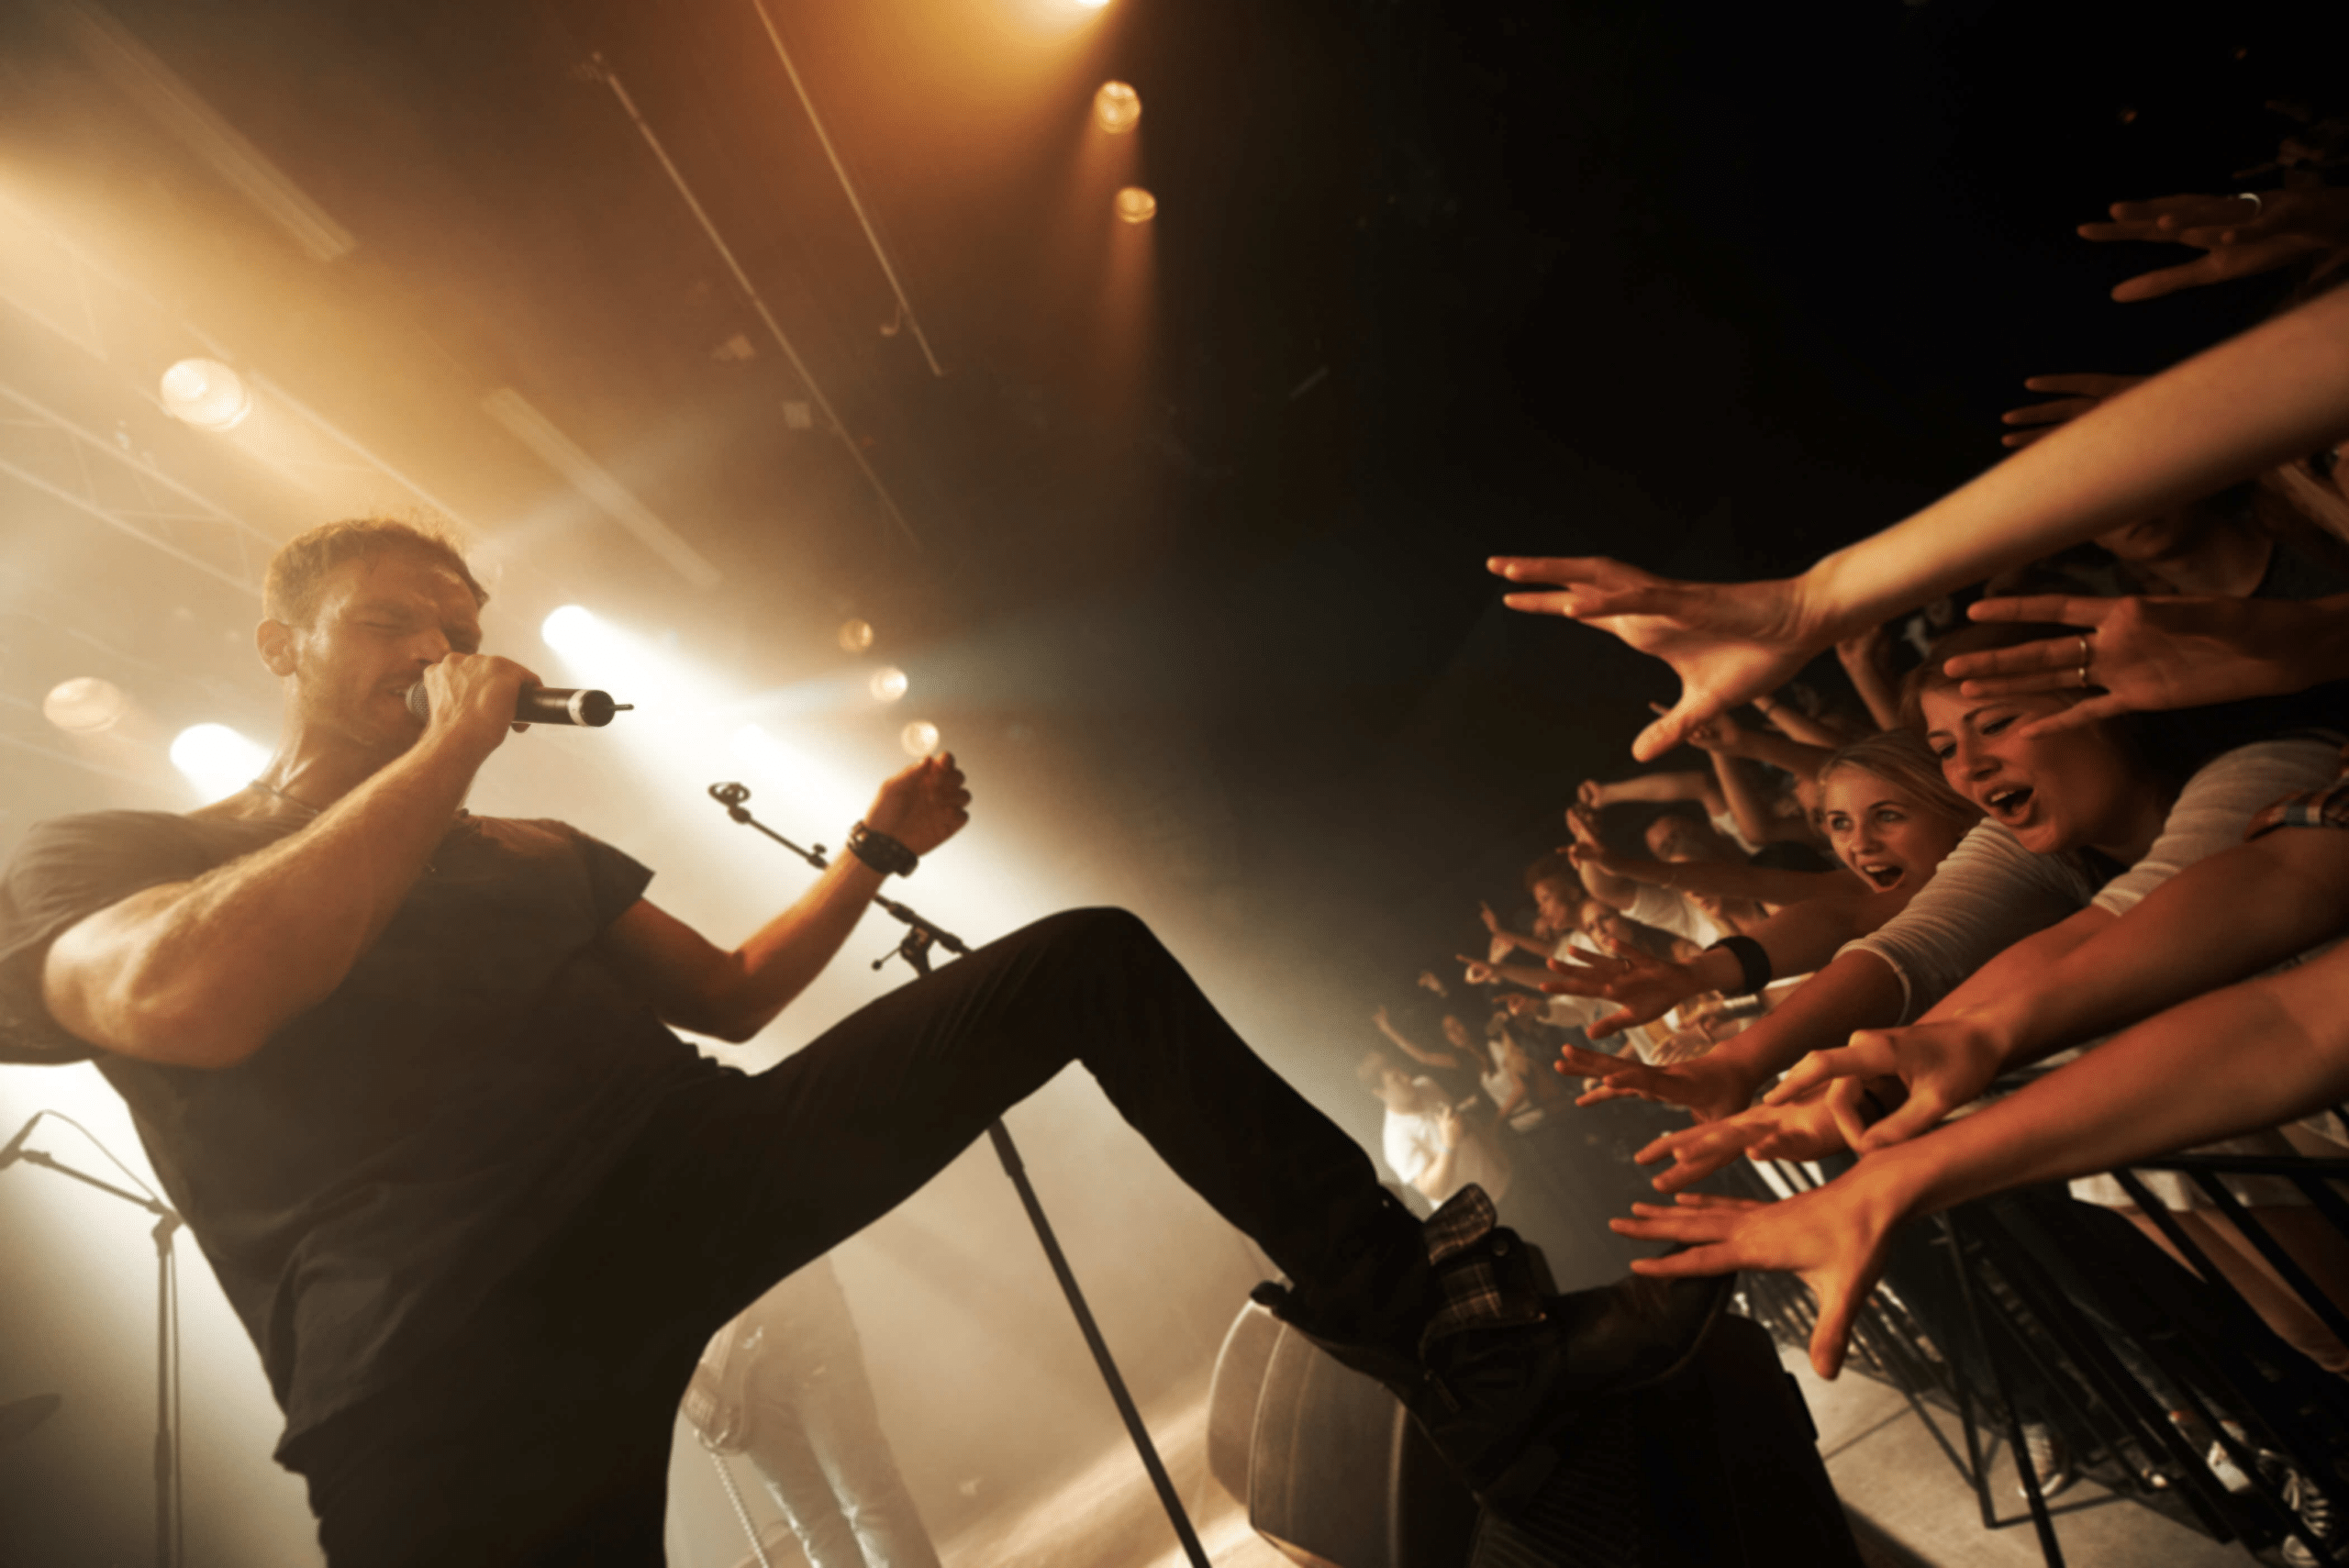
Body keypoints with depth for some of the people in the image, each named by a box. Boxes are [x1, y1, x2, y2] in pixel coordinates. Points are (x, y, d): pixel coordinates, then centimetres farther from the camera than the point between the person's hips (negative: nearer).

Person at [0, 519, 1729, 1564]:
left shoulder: (537, 853, 27)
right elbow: (189, 999, -13)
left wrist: (875, 852, 14)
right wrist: (451, 747, -4)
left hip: (706, 1165, 5)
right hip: (450, 1364, -3)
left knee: (1098, 959, -5)